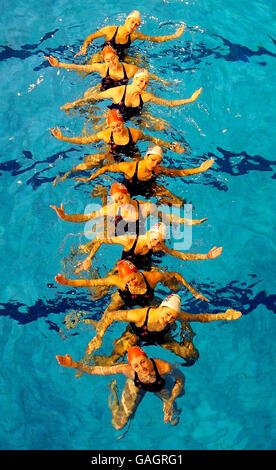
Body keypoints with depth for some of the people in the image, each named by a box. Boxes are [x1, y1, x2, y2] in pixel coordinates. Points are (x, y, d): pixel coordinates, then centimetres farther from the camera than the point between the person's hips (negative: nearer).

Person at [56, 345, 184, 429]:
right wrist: (74, 364, -50)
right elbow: (96, 370, -37)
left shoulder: (164, 367, -45)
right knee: (118, 425, 7)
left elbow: (180, 379, -21)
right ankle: (113, 390, 29)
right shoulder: (127, 370, -43)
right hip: (136, 387, 0)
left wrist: (171, 401, -26)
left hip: (160, 387, 0)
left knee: (173, 421, 16)